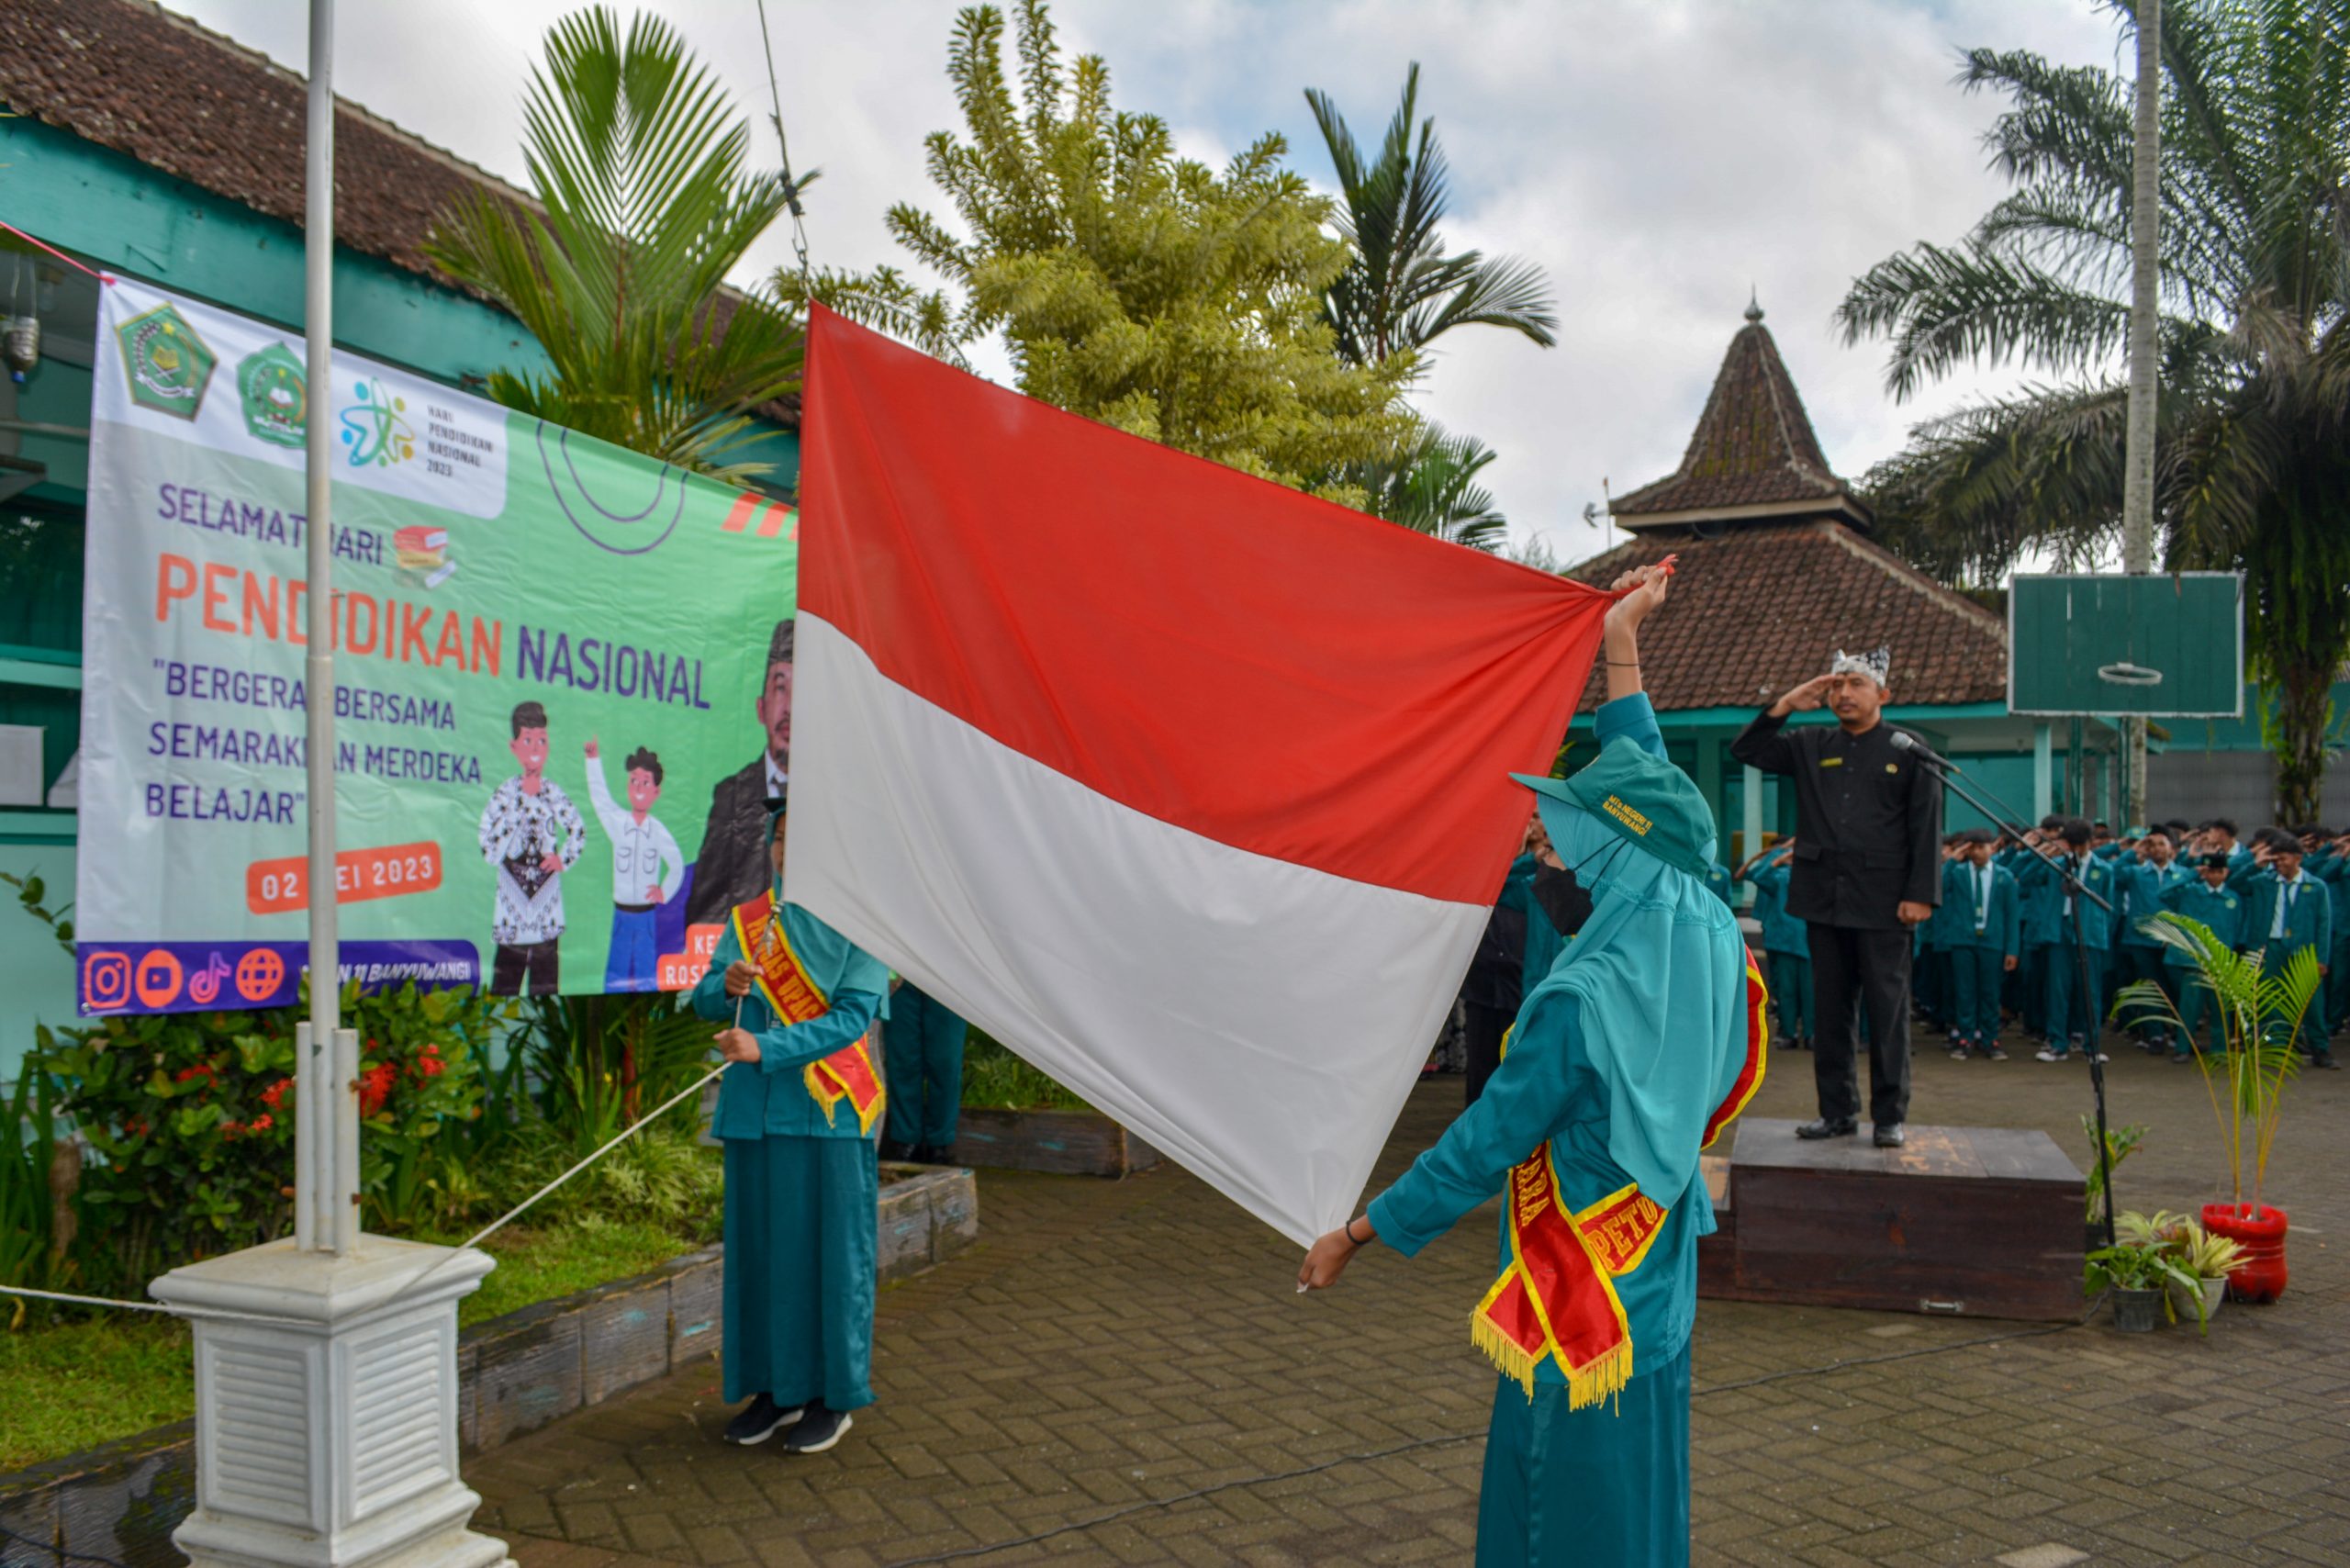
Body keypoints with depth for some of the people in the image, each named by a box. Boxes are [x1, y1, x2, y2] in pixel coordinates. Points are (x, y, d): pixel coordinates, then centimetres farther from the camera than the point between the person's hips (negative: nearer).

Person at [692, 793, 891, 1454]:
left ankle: (831, 1397, 13)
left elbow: (854, 1014, -13)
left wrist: (766, 1047, -22)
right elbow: (704, 1002, 10)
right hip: (754, 1110, 5)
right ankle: (773, 1386, 24)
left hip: (829, 1111, -4)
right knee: (757, 1248, 10)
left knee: (829, 1251, 1)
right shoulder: (745, 921, 12)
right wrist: (727, 984, -14)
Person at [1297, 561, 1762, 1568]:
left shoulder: (1583, 1001, -27)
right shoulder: (1710, 938, -6)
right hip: (1658, 1287, 8)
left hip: (1579, 1300, -8)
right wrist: (1620, 649, 17)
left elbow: (1484, 1145, -19)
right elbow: (1648, 795, 9)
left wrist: (1356, 1233, -6)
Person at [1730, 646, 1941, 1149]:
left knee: (1887, 1010, 0)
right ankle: (1837, 1111, 17)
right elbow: (1746, 750, 12)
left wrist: (1920, 894, -10)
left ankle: (1890, 1116, 9)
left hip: (1883, 903, -4)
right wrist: (1785, 706, 1)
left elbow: (1927, 827, -2)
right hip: (1824, 899, 4)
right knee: (1830, 1010, 8)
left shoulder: (1908, 749, 2)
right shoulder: (1810, 746, 12)